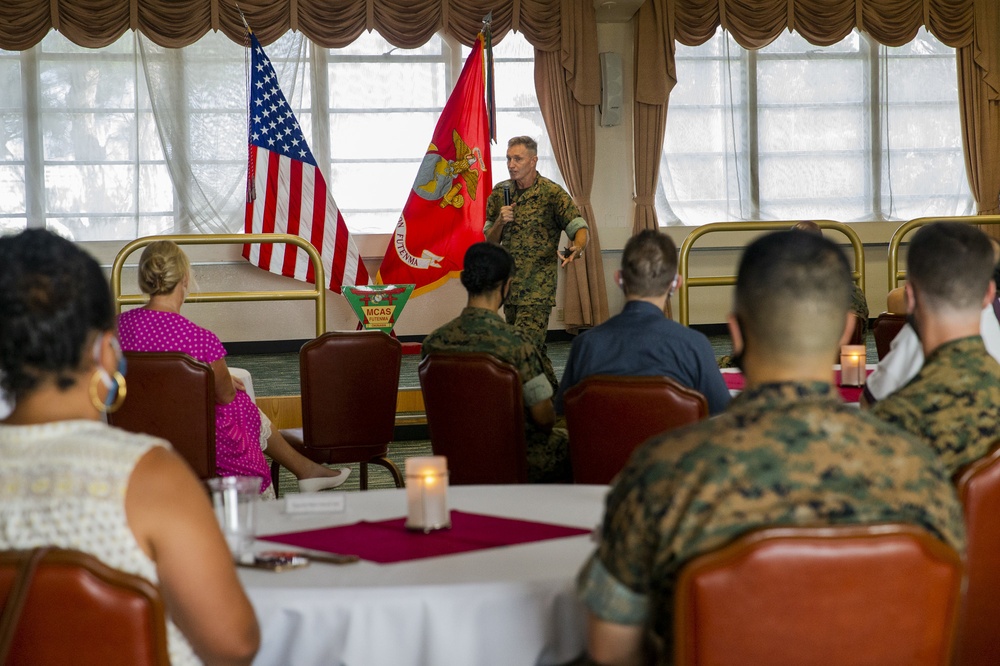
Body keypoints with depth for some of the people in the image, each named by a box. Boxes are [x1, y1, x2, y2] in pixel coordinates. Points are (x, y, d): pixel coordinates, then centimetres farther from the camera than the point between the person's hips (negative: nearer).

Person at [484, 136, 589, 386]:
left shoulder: (552, 194, -9)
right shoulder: (499, 194, 8)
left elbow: (579, 229, -14)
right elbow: (490, 241, 12)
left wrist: (576, 249, -37)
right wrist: (500, 222, -10)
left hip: (537, 289, -6)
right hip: (508, 287, 6)